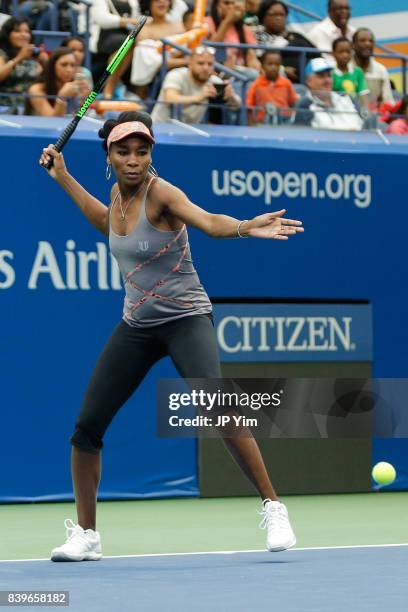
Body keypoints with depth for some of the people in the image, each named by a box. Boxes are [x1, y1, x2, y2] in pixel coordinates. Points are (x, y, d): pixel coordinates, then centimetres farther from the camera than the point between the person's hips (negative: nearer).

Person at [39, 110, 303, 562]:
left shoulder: (160, 193, -17)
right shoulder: (119, 191, 3)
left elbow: (210, 223, -36)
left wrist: (246, 227, -56)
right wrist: (63, 178, 24)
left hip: (185, 319, -6)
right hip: (135, 327, 7)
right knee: (86, 426, 1)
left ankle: (273, 509, -14)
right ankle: (85, 535, 16)